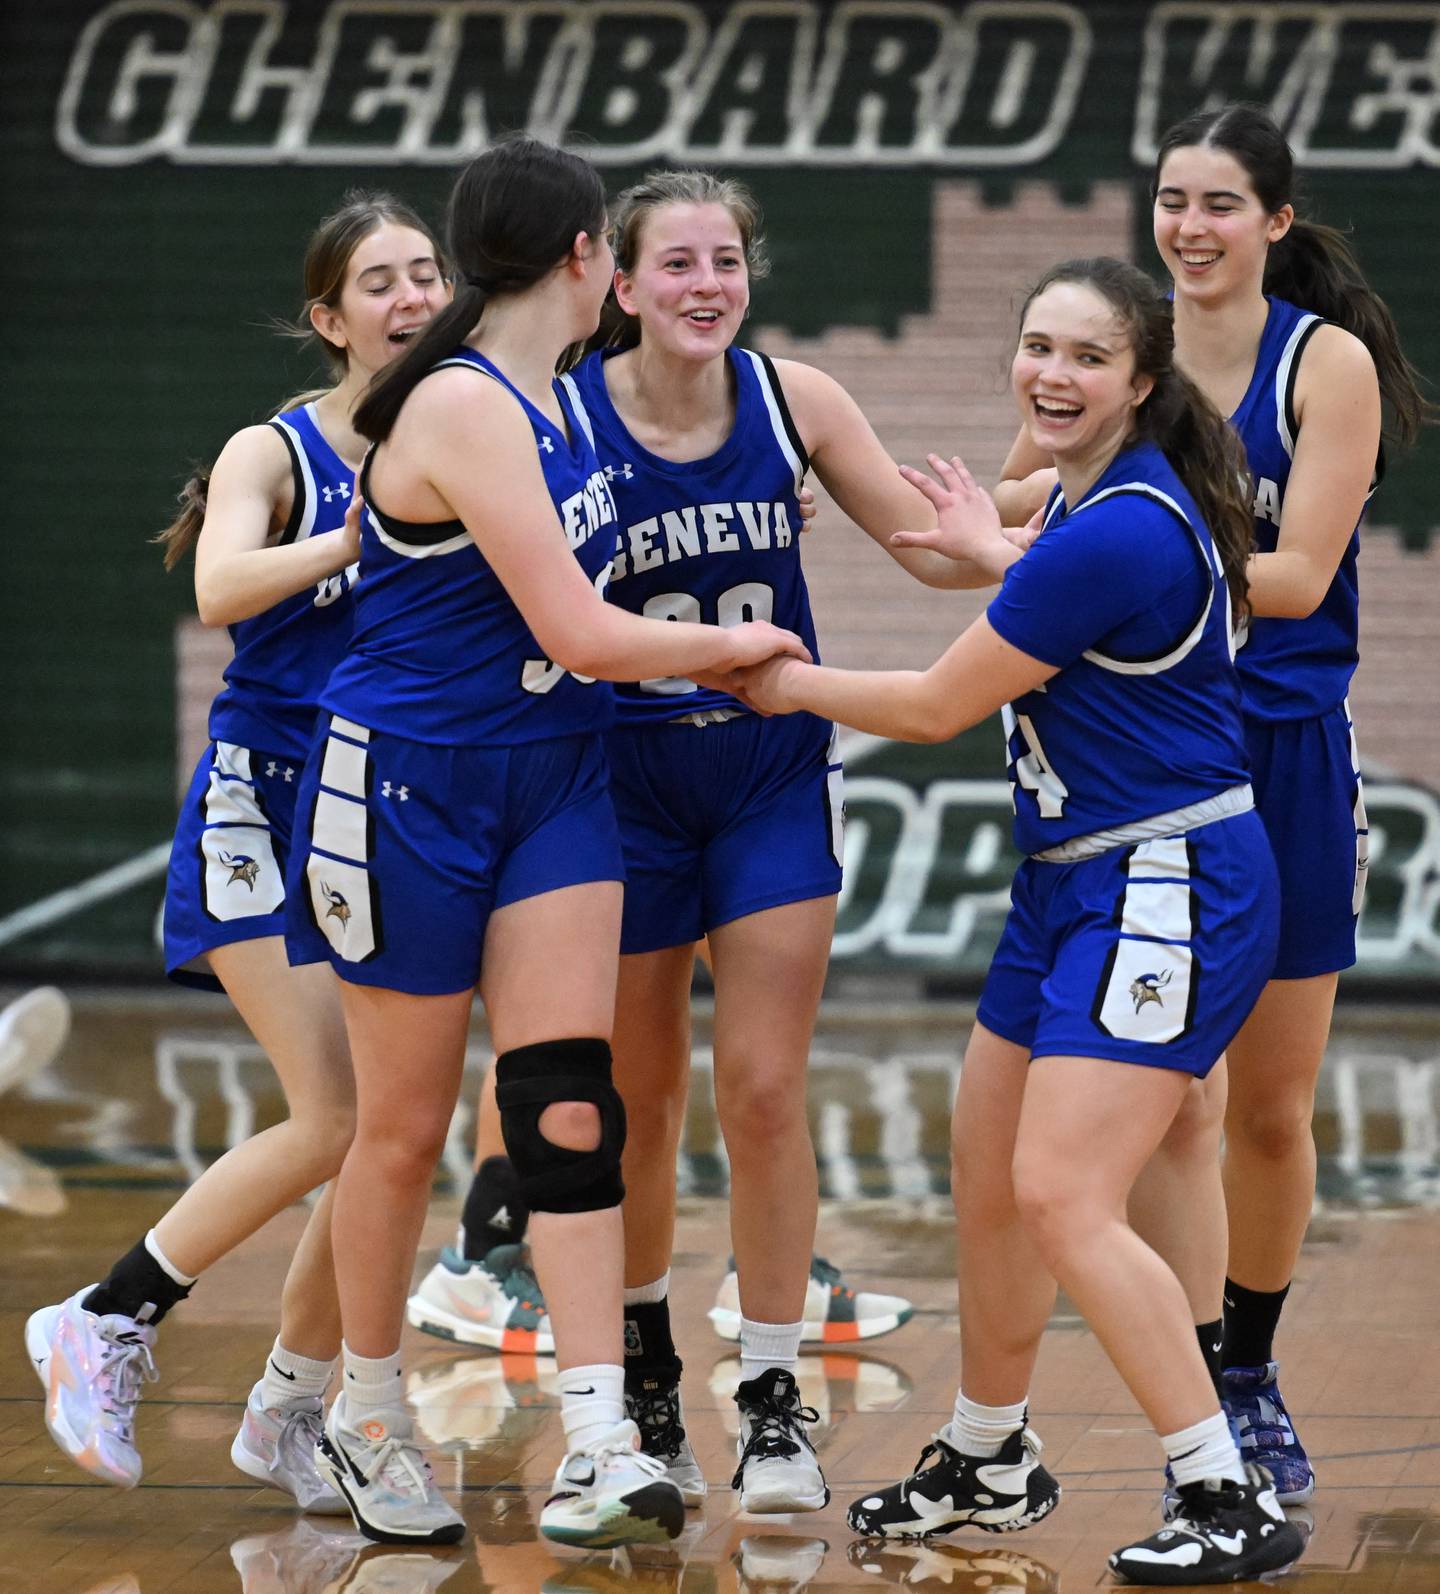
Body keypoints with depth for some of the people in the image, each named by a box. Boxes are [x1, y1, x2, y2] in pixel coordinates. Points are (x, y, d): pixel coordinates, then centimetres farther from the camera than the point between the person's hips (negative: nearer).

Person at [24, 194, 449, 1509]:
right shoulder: (277, 452, -7)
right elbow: (221, 589, -26)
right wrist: (365, 534, -37)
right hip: (266, 806, -5)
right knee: (336, 1125, -14)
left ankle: (290, 1413, 17)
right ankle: (107, 1323, 2)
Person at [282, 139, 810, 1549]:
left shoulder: (554, 403, 8)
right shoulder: (463, 405, -20)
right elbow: (582, 635, -21)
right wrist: (734, 644, -7)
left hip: (550, 786, 7)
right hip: (407, 787, -7)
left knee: (568, 1106, -7)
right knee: (404, 1124, 6)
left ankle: (596, 1451, -14)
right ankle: (365, 1417, 26)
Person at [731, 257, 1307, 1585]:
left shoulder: (1117, 533, -22)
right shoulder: (1093, 496, 7)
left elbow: (940, 707, -13)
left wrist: (787, 686, 2)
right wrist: (993, 549, 40)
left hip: (1165, 889, -10)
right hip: (1074, 882, 10)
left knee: (1061, 1195, -17)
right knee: (988, 1182, 15)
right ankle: (987, 1466, 33)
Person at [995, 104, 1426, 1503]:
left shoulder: (1330, 363, -6)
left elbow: (1297, 573, -16)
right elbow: (1010, 505, 12)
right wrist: (1049, 494, -11)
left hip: (1287, 756, -1)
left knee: (1272, 1110, 10)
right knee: (1172, 1102, -7)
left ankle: (1252, 1377, 29)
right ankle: (1201, 1417, -4)